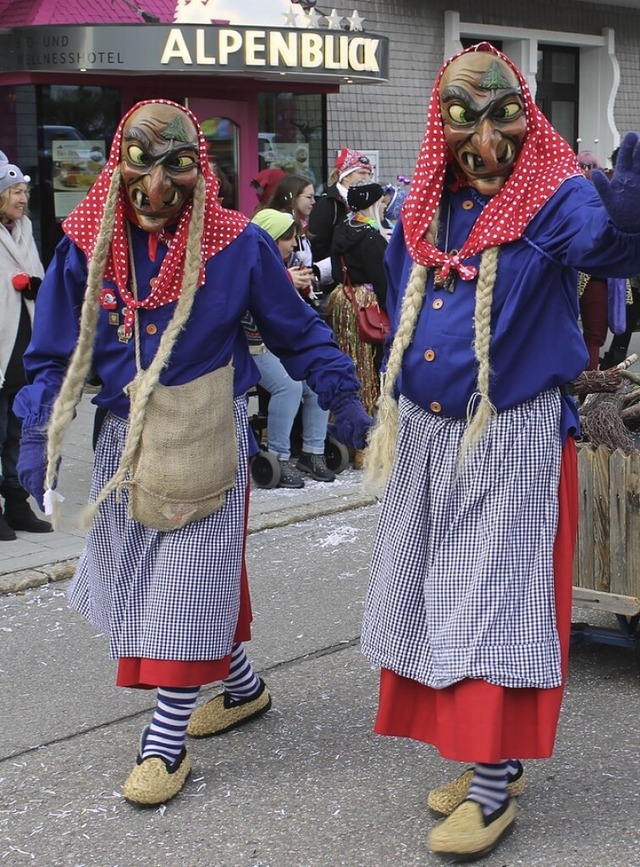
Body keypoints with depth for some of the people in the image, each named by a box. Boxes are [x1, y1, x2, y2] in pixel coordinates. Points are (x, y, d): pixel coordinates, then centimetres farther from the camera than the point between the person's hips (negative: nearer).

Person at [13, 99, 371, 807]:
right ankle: (244, 688, 35)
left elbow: (295, 331, 2)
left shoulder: (238, 243, -12)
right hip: (125, 438, 4)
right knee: (145, 576, 14)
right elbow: (55, 353, 1)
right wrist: (38, 435, -8)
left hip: (207, 437, -4)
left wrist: (341, 394, -2)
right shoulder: (86, 243, -5)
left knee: (192, 580, -3)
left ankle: (165, 742, 6)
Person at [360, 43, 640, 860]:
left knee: (497, 603, -4)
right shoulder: (423, 208, 4)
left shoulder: (555, 199, -13)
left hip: (512, 439, -6)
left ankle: (495, 787, 7)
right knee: (438, 600, 13)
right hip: (424, 436, 7)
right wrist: (393, 408, 16)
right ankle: (484, 753, 28)